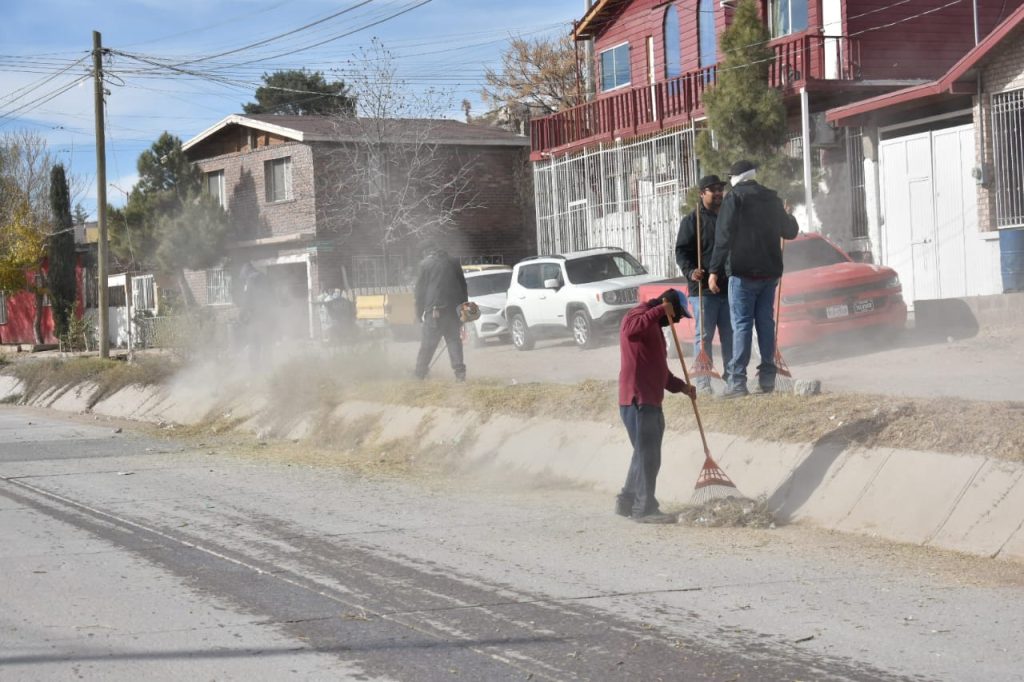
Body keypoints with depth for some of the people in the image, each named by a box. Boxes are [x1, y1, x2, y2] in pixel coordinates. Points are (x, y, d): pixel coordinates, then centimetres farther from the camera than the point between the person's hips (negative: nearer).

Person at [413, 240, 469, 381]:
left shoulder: (425, 264, 1)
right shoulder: (453, 263, 14)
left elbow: (420, 290, 1)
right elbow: (463, 287, 17)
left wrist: (419, 313, 5)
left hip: (434, 309, -4)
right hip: (454, 309, 4)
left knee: (427, 343, 0)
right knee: (454, 340, 6)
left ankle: (419, 374, 4)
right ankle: (459, 371, -5)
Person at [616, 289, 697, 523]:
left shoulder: (655, 326, 25)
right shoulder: (640, 314, -6)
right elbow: (630, 330, -32)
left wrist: (681, 386, 16)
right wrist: (660, 309, -30)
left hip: (650, 400, 10)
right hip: (638, 399, -10)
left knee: (645, 454, 15)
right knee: (647, 454, -10)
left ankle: (627, 502, 23)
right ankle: (644, 508, -9)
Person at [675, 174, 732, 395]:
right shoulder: (692, 219, -1)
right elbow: (681, 251, -5)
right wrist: (690, 272, -21)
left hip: (729, 287, 5)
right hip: (703, 288, -5)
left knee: (730, 335, 8)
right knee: (704, 335, -6)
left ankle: (731, 377, 15)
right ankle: (703, 383, -6)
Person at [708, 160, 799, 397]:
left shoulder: (735, 198, -7)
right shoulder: (772, 199, 10)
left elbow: (723, 237, -14)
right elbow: (790, 232, 21)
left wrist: (714, 270, -12)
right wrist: (789, 216, 43)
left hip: (743, 273, -5)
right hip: (769, 271, 6)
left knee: (741, 324, -7)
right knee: (766, 322, 11)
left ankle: (737, 380, -10)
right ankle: (767, 377, 10)